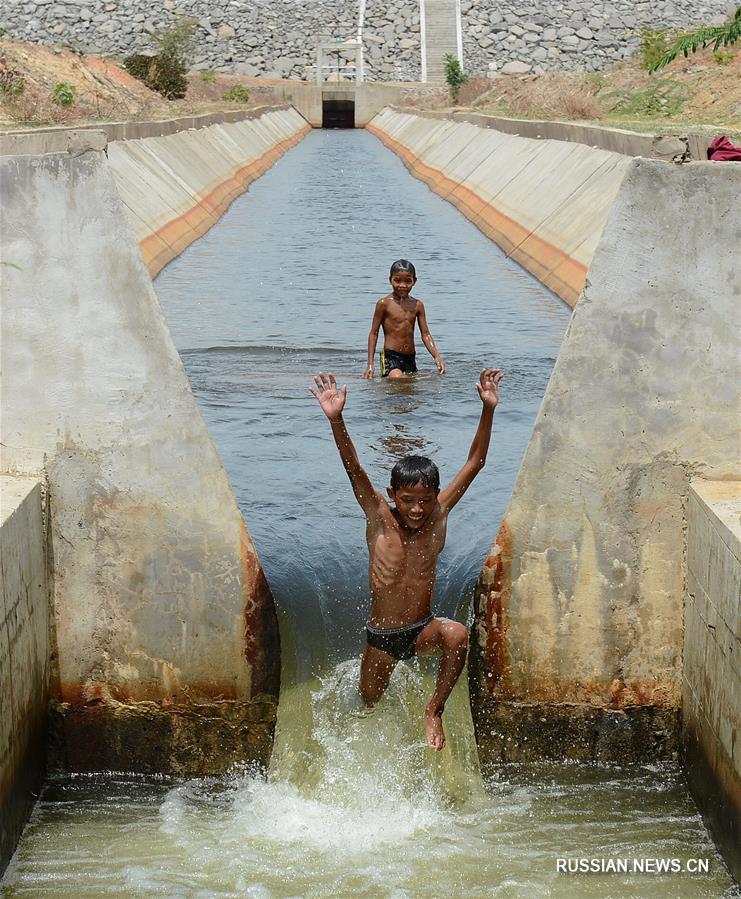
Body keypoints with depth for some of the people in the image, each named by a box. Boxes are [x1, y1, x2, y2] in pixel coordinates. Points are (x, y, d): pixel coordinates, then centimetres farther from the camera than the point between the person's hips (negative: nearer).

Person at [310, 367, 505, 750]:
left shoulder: (438, 516, -9)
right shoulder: (379, 519, -13)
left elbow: (475, 462, -11)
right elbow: (354, 469, -27)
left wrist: (488, 409, -22)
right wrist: (335, 419, -41)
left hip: (423, 630, 0)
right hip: (381, 635, 0)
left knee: (457, 635, -32)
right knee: (369, 702, 15)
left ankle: (434, 710, -10)